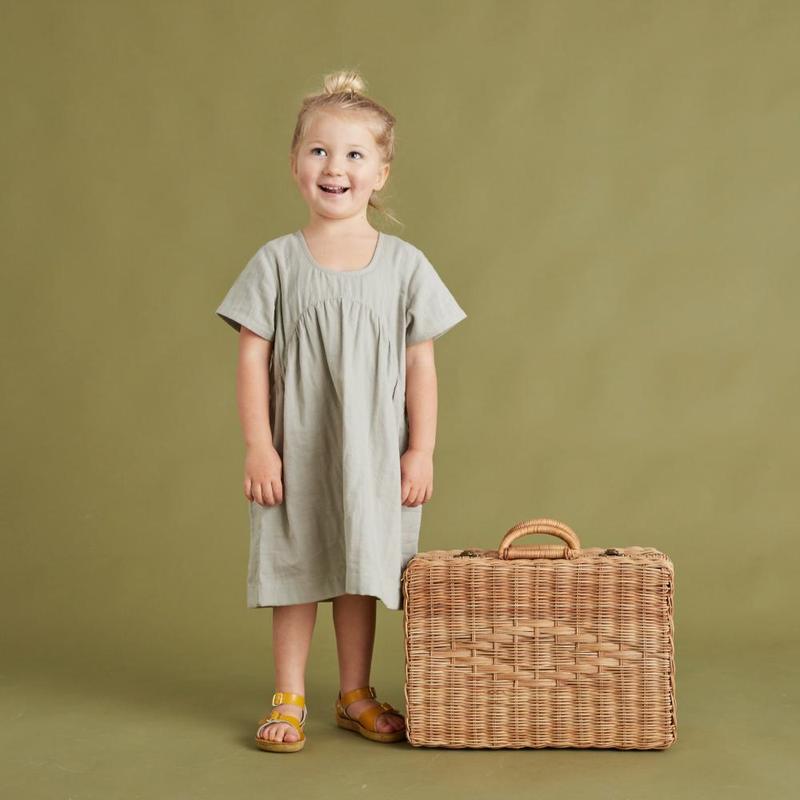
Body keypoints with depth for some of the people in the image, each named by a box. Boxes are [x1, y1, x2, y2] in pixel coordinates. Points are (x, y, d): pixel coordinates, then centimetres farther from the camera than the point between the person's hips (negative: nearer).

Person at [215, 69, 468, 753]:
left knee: (361, 571, 11)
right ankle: (289, 699, 20)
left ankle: (356, 695, 26)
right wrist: (258, 446, -9)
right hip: (296, 448, -1)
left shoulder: (404, 264, -1)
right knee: (296, 571, 8)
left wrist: (422, 450, -2)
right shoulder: (278, 262, -3)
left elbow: (422, 365, 1)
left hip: (374, 452, 1)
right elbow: (252, 359, -4)